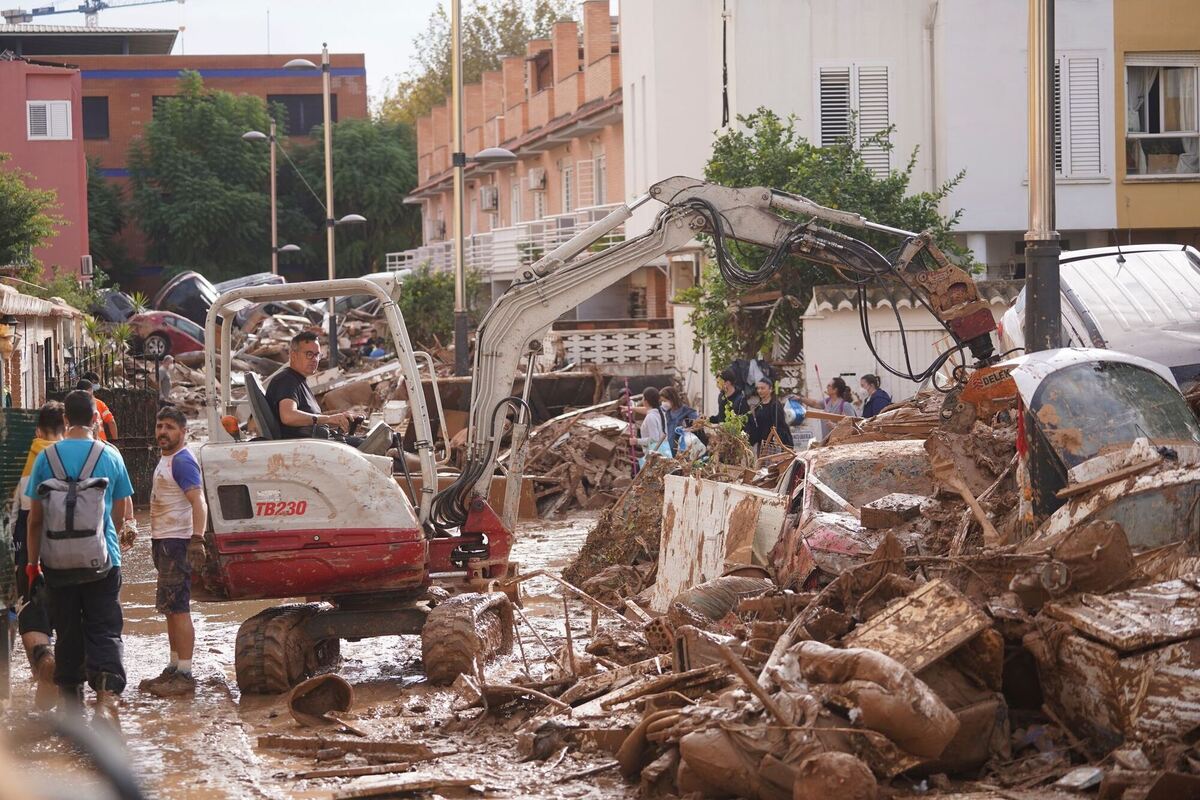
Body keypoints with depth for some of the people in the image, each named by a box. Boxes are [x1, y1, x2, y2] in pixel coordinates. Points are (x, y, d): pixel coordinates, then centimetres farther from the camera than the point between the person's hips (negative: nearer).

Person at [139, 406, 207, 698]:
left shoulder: (182, 461, -15)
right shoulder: (166, 460, 17)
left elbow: (198, 501, -27)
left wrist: (197, 538, -38)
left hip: (177, 542, -11)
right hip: (163, 542, 11)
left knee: (177, 608, -11)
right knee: (171, 608, 15)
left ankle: (184, 674, -11)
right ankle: (174, 668, 22)